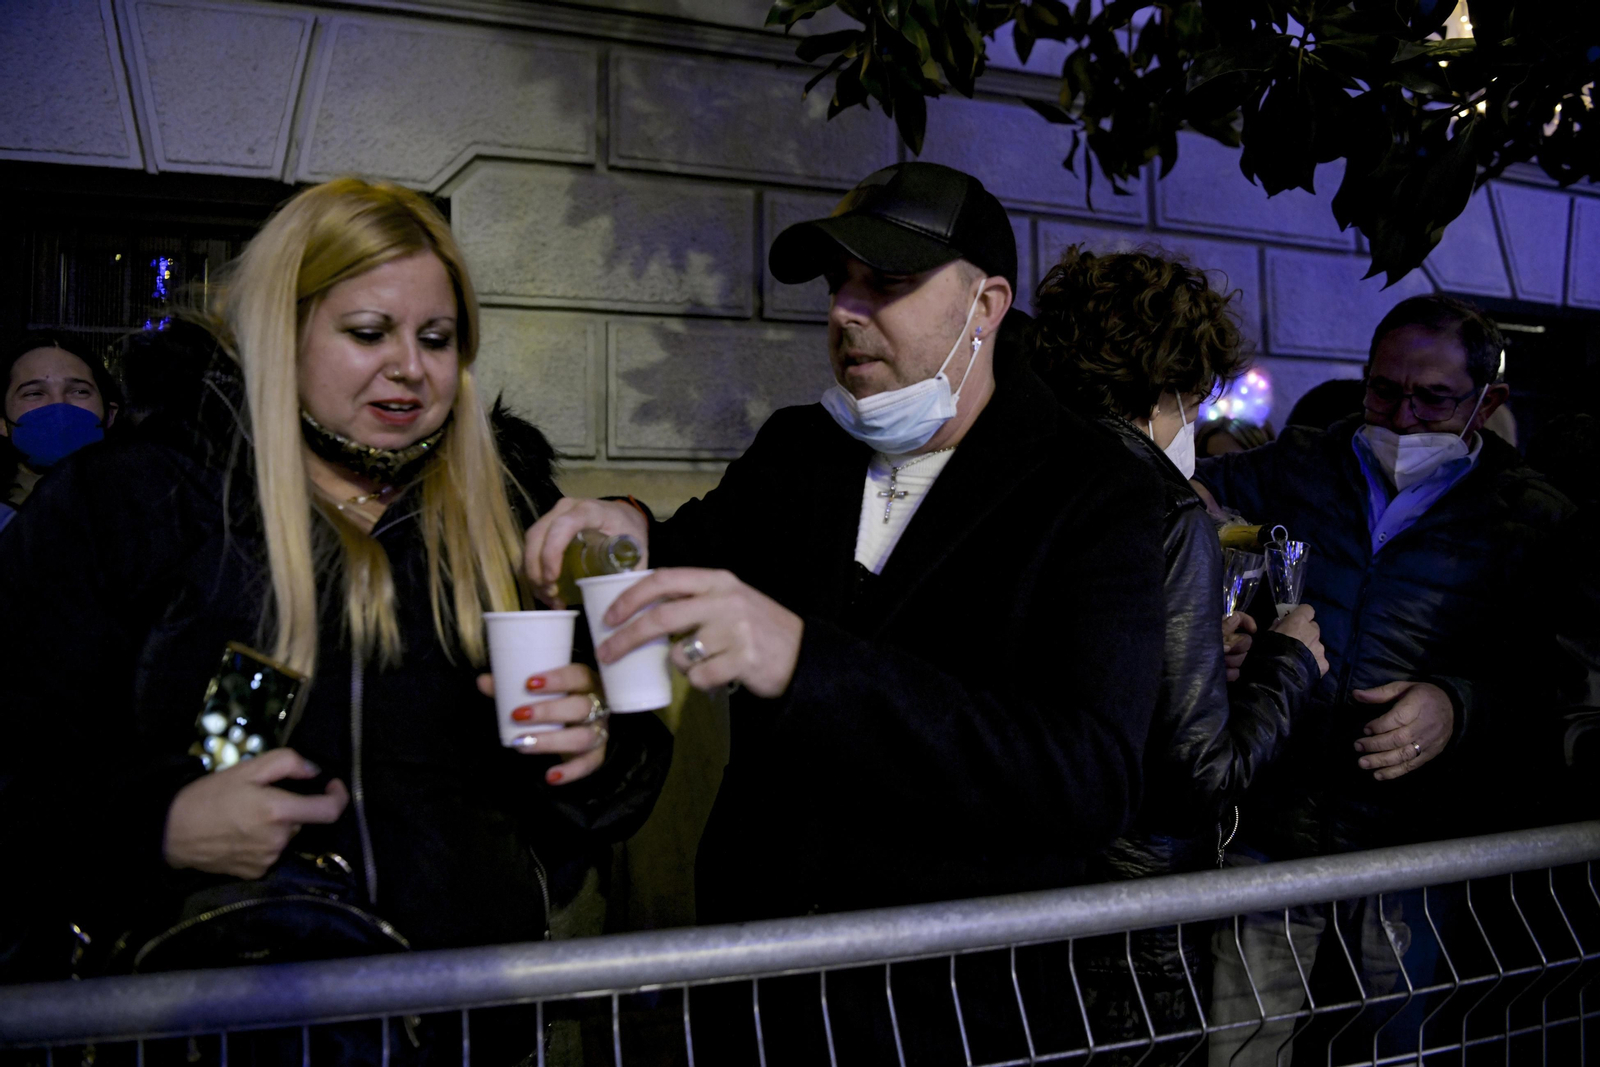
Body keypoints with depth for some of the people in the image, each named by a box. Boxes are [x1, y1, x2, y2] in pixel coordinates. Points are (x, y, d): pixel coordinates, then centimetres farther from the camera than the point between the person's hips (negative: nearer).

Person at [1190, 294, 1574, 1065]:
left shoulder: (1534, 521, 1)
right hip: (1270, 833, 2)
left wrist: (1461, 707, -22)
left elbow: (1553, 684, -3)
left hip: (1417, 857, -1)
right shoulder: (1295, 468, 8)